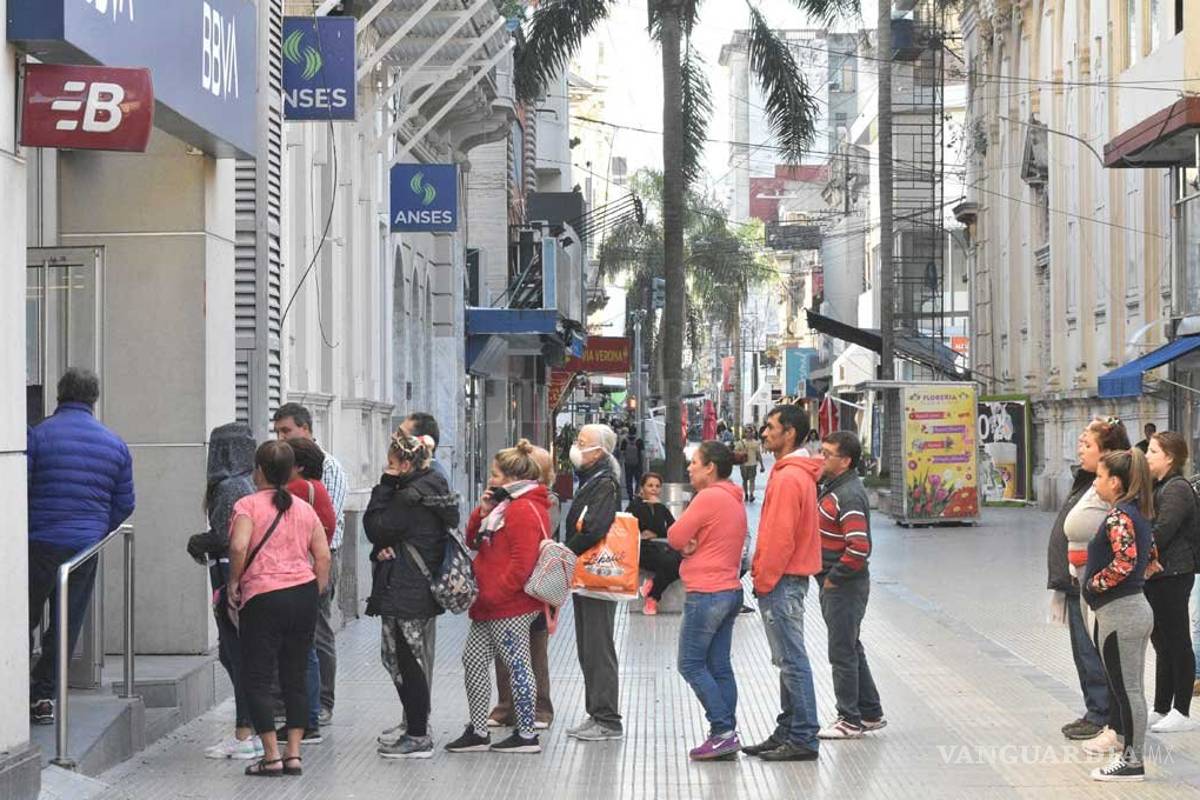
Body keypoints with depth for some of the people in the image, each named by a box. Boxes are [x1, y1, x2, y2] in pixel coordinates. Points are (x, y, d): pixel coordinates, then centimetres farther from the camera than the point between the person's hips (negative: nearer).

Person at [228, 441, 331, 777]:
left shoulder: (248, 505, -4)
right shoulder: (304, 509, 11)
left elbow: (239, 547, -19)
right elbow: (323, 555, 7)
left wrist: (233, 583, -6)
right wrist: (315, 593, 14)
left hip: (263, 598, -5)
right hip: (304, 594, 5)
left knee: (258, 679, 3)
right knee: (295, 677, 12)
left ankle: (271, 756, -1)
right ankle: (293, 753, 9)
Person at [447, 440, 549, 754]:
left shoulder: (525, 511, -16)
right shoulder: (506, 505, 16)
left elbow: (522, 564, -24)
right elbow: (473, 541, 20)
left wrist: (492, 595, -19)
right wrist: (483, 512, 3)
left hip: (511, 606, -10)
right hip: (492, 604, 10)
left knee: (517, 665, -2)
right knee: (473, 659, 11)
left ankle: (527, 734, 7)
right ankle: (478, 731, 17)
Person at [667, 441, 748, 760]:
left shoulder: (708, 498, -14)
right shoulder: (734, 500, 17)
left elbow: (675, 538, -13)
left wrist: (687, 541, 7)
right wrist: (693, 542, -4)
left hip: (706, 593, -9)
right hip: (730, 590, 9)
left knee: (691, 664, -4)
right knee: (719, 667, 9)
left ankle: (723, 731, -9)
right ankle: (726, 734, 8)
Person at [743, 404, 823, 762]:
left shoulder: (788, 478, -17)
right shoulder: (798, 474, 15)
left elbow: (781, 537, -21)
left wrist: (763, 580, -14)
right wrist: (762, 575, 18)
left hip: (781, 582, -11)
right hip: (791, 578, 11)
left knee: (792, 661, -7)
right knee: (789, 661, 14)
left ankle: (803, 739, -4)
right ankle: (787, 732, 20)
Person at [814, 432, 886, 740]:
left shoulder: (849, 496, -20)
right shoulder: (831, 488, 10)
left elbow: (859, 548, -27)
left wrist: (833, 578, -19)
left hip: (845, 587, -10)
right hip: (832, 586, 10)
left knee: (843, 653, -2)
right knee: (850, 649, 17)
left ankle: (850, 721, 7)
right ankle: (870, 713, 27)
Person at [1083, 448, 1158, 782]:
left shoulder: (1118, 516, -17)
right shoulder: (1141, 514, 12)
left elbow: (1124, 563, -28)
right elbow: (1150, 560, 21)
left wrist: (1093, 583, -16)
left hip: (1118, 613, -10)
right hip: (1138, 608, 10)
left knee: (1126, 690, -2)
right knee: (1132, 689, 15)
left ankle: (1130, 761, 4)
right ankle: (1130, 751, 22)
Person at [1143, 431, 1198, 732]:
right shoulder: (1160, 487, 16)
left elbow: (1159, 534, -22)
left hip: (1172, 576, -10)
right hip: (1156, 576, 10)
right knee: (1163, 643, 14)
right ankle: (1161, 709, 21)